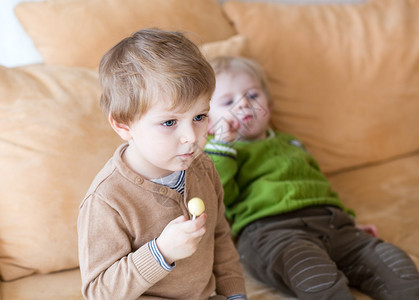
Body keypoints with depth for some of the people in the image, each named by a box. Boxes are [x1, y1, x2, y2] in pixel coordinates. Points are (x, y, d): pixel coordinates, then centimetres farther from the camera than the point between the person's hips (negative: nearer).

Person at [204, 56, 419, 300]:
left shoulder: (292, 145, 37)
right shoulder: (217, 151, 17)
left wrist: (349, 222, 31)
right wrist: (222, 143, -5)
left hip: (329, 221, 7)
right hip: (271, 229, -6)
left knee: (390, 260, -17)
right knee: (316, 276, -38)